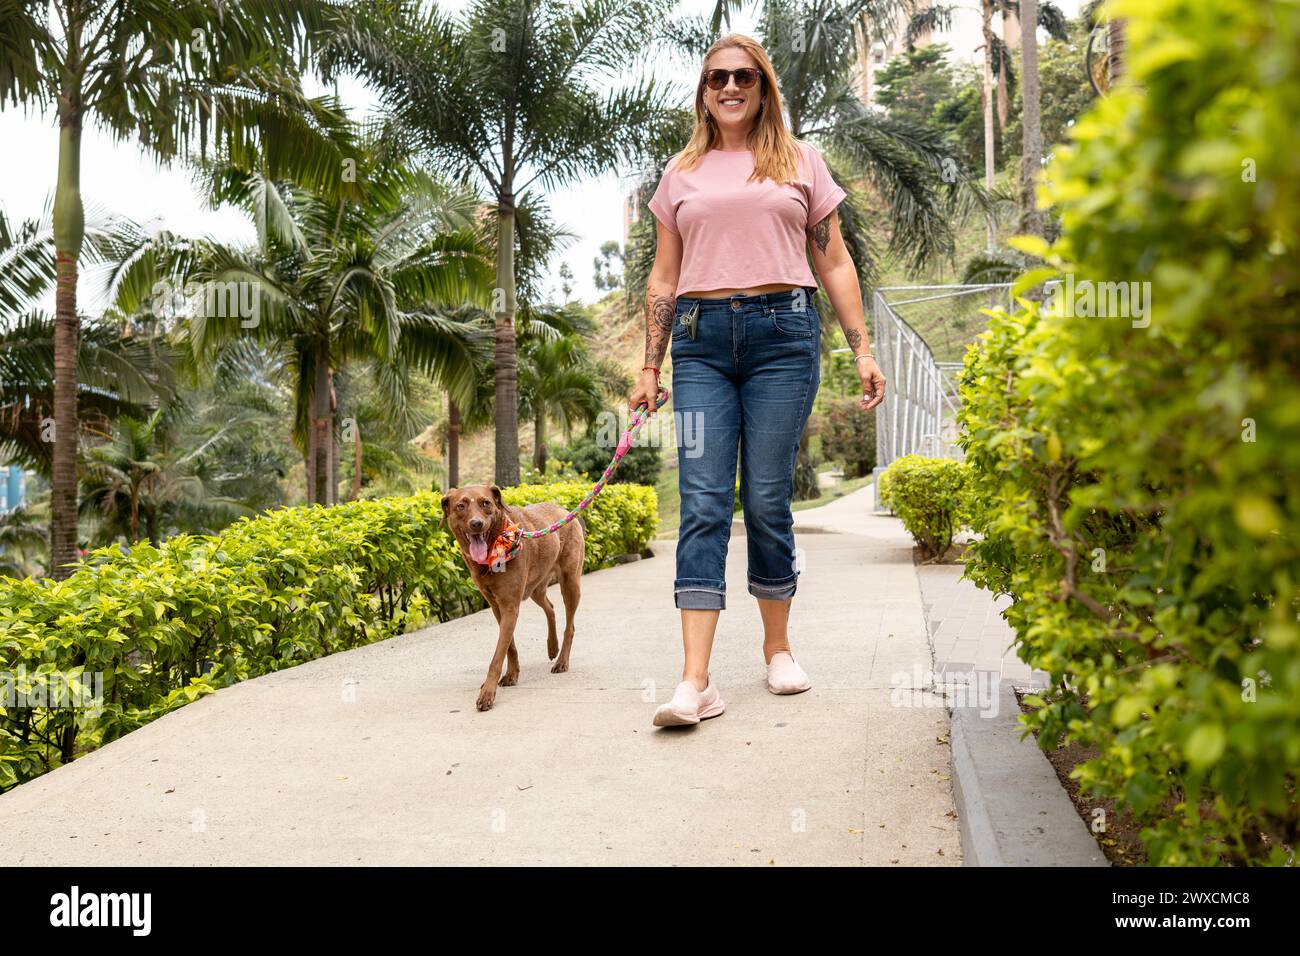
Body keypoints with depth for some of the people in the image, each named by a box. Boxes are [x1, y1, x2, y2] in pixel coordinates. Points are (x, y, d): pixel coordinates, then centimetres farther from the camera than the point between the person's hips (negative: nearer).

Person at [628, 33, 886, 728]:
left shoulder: (799, 161, 14)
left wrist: (862, 350, 5)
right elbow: (664, 276, 17)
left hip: (783, 331, -1)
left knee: (767, 499, -1)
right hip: (701, 339, 1)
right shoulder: (682, 173, 17)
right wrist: (650, 368, 10)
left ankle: (778, 648, 19)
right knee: (703, 501, -8)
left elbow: (834, 264, 13)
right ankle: (695, 682, -12)